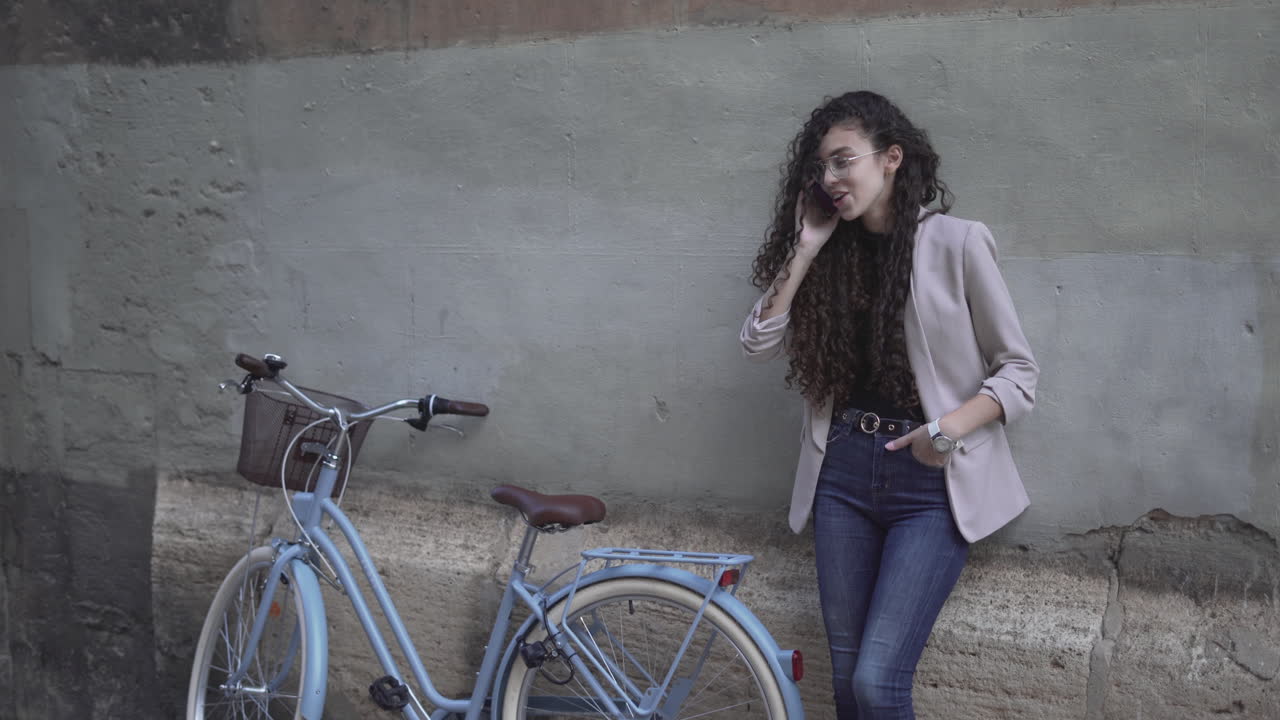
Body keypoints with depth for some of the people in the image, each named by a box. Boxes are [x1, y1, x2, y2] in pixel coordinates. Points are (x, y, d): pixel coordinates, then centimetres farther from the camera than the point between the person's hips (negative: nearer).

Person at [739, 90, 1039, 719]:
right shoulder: (834, 254, 10)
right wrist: (805, 248, -2)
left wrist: (949, 428, -18)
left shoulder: (957, 243, -5)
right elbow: (759, 343, 2)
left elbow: (1020, 373, -3)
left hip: (931, 484, -4)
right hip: (844, 473, 5)